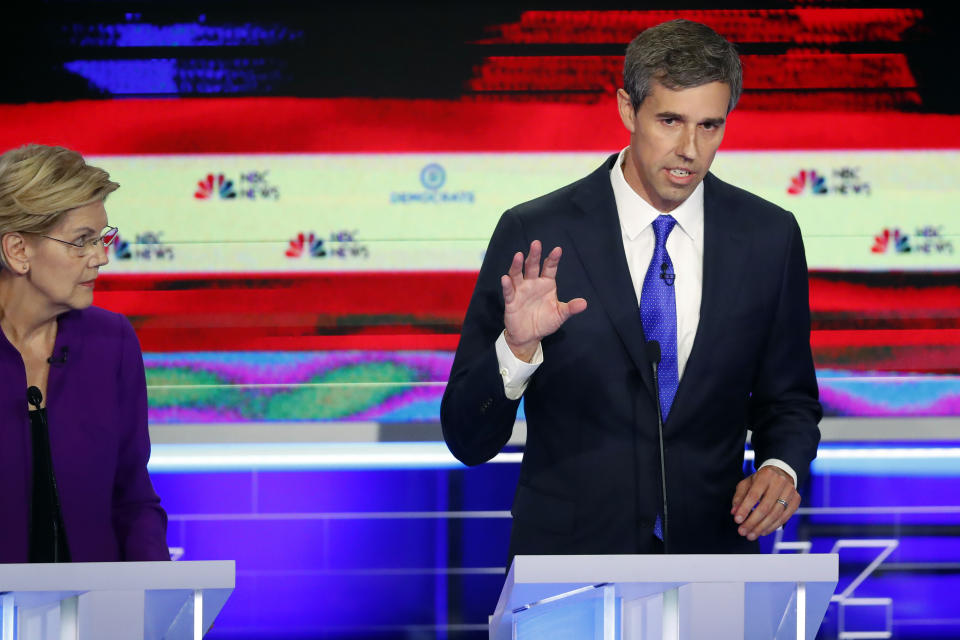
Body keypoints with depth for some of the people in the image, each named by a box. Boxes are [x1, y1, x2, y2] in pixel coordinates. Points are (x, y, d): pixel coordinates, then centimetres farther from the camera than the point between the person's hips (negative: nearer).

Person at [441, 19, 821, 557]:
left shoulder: (769, 237, -2)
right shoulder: (534, 235, -11)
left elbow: (786, 398, 10)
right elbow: (469, 440, -9)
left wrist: (783, 468, -11)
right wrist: (517, 348, -28)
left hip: (710, 553, 2)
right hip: (569, 557, -2)